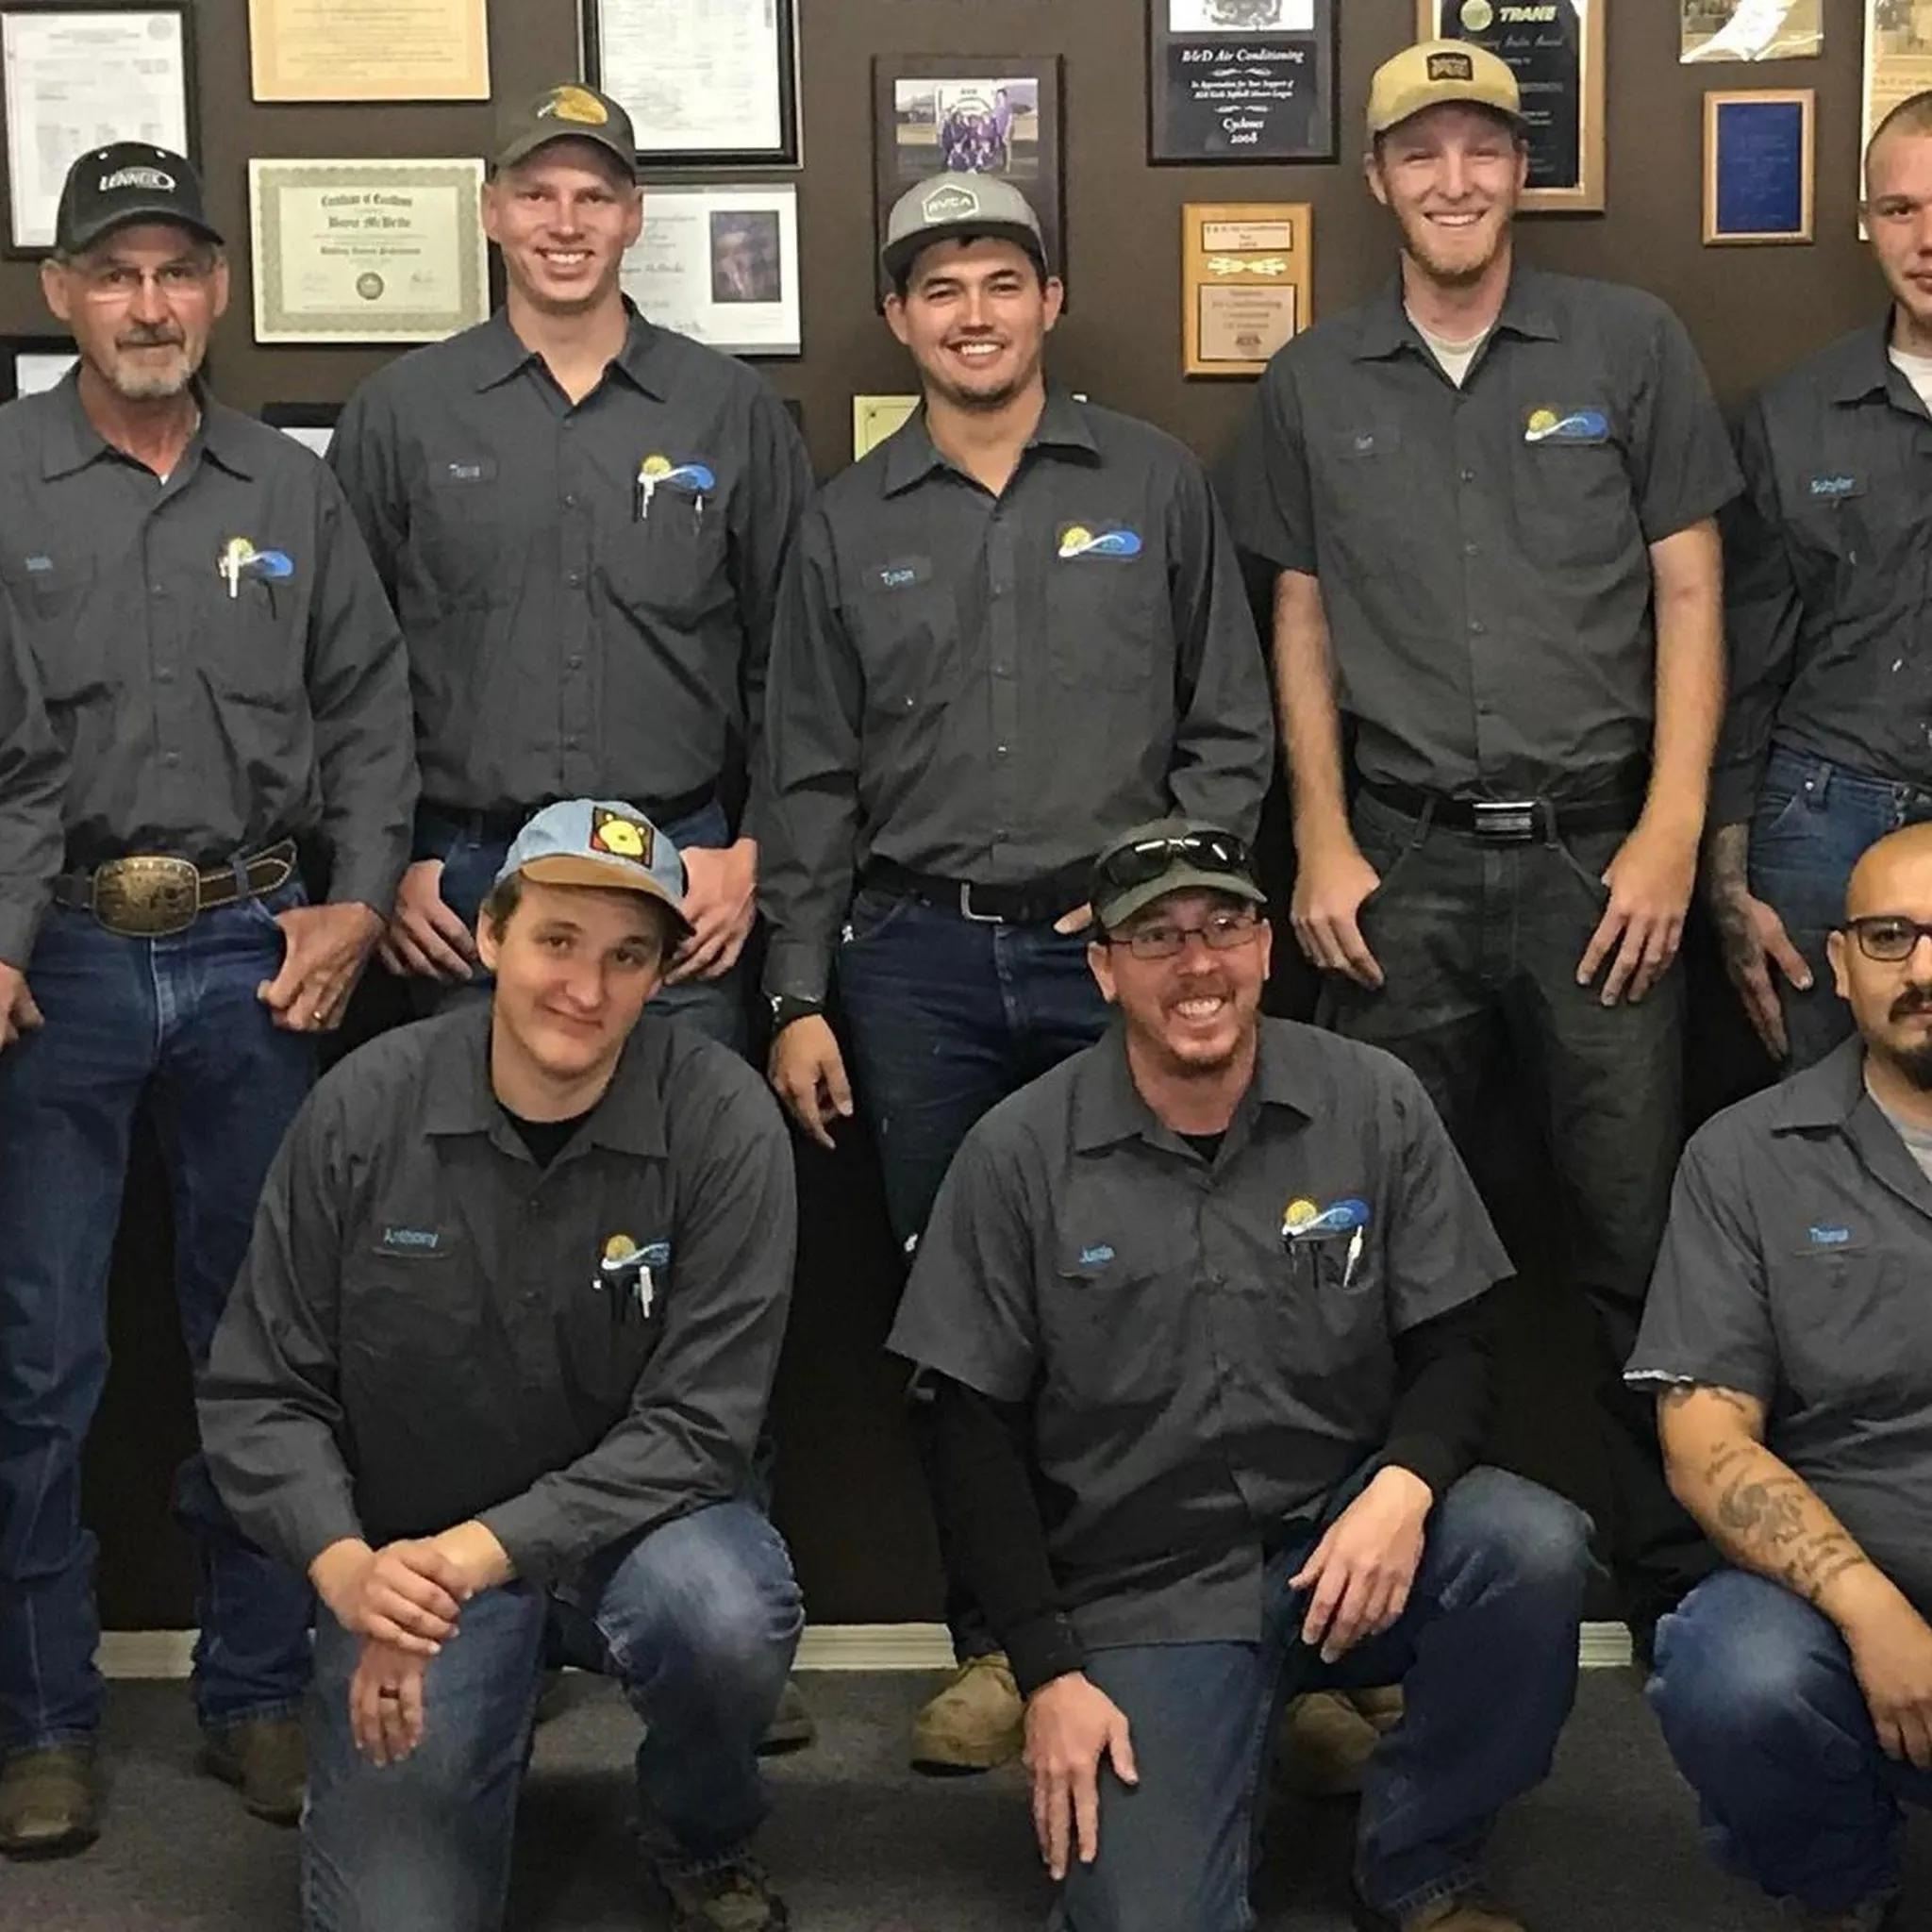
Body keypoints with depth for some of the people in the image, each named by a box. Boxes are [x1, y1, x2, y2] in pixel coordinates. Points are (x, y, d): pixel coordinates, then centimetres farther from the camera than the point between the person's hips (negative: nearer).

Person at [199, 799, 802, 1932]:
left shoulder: (723, 1123, -16)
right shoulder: (366, 1110, -11)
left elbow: (698, 1424, -18)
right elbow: (259, 1396, -5)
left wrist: (480, 1553, -27)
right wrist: (348, 1569, -23)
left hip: (636, 1521, -1)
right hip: (411, 1550, 1)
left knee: (724, 1613, -35)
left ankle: (707, 1841, 0)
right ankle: (487, 1733, 23)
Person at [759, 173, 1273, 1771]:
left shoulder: (1153, 484, 6)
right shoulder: (850, 524, 10)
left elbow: (1231, 727, 7)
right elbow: (810, 779, 10)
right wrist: (800, 998, 5)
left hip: (1115, 944, -1)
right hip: (920, 960, 2)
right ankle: (998, 1642, 17)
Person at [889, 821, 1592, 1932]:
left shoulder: (1377, 1106, -2)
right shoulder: (1019, 1156, -5)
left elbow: (1455, 1350, 1)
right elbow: (980, 1432, -1)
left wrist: (1402, 1487, -21)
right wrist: (1048, 1673, -7)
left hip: (1340, 1537, 2)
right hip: (1141, 1592, -2)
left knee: (1536, 1550, -28)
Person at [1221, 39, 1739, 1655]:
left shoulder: (1632, 345, 3)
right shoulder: (1314, 383, 9)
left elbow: (1688, 597, 2)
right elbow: (1304, 624, 11)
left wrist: (1672, 833, -6)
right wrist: (1324, 843, 2)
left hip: (1595, 850, -1)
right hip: (1401, 864, 2)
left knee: (1639, 1237, 0)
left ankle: (1681, 1589, 11)